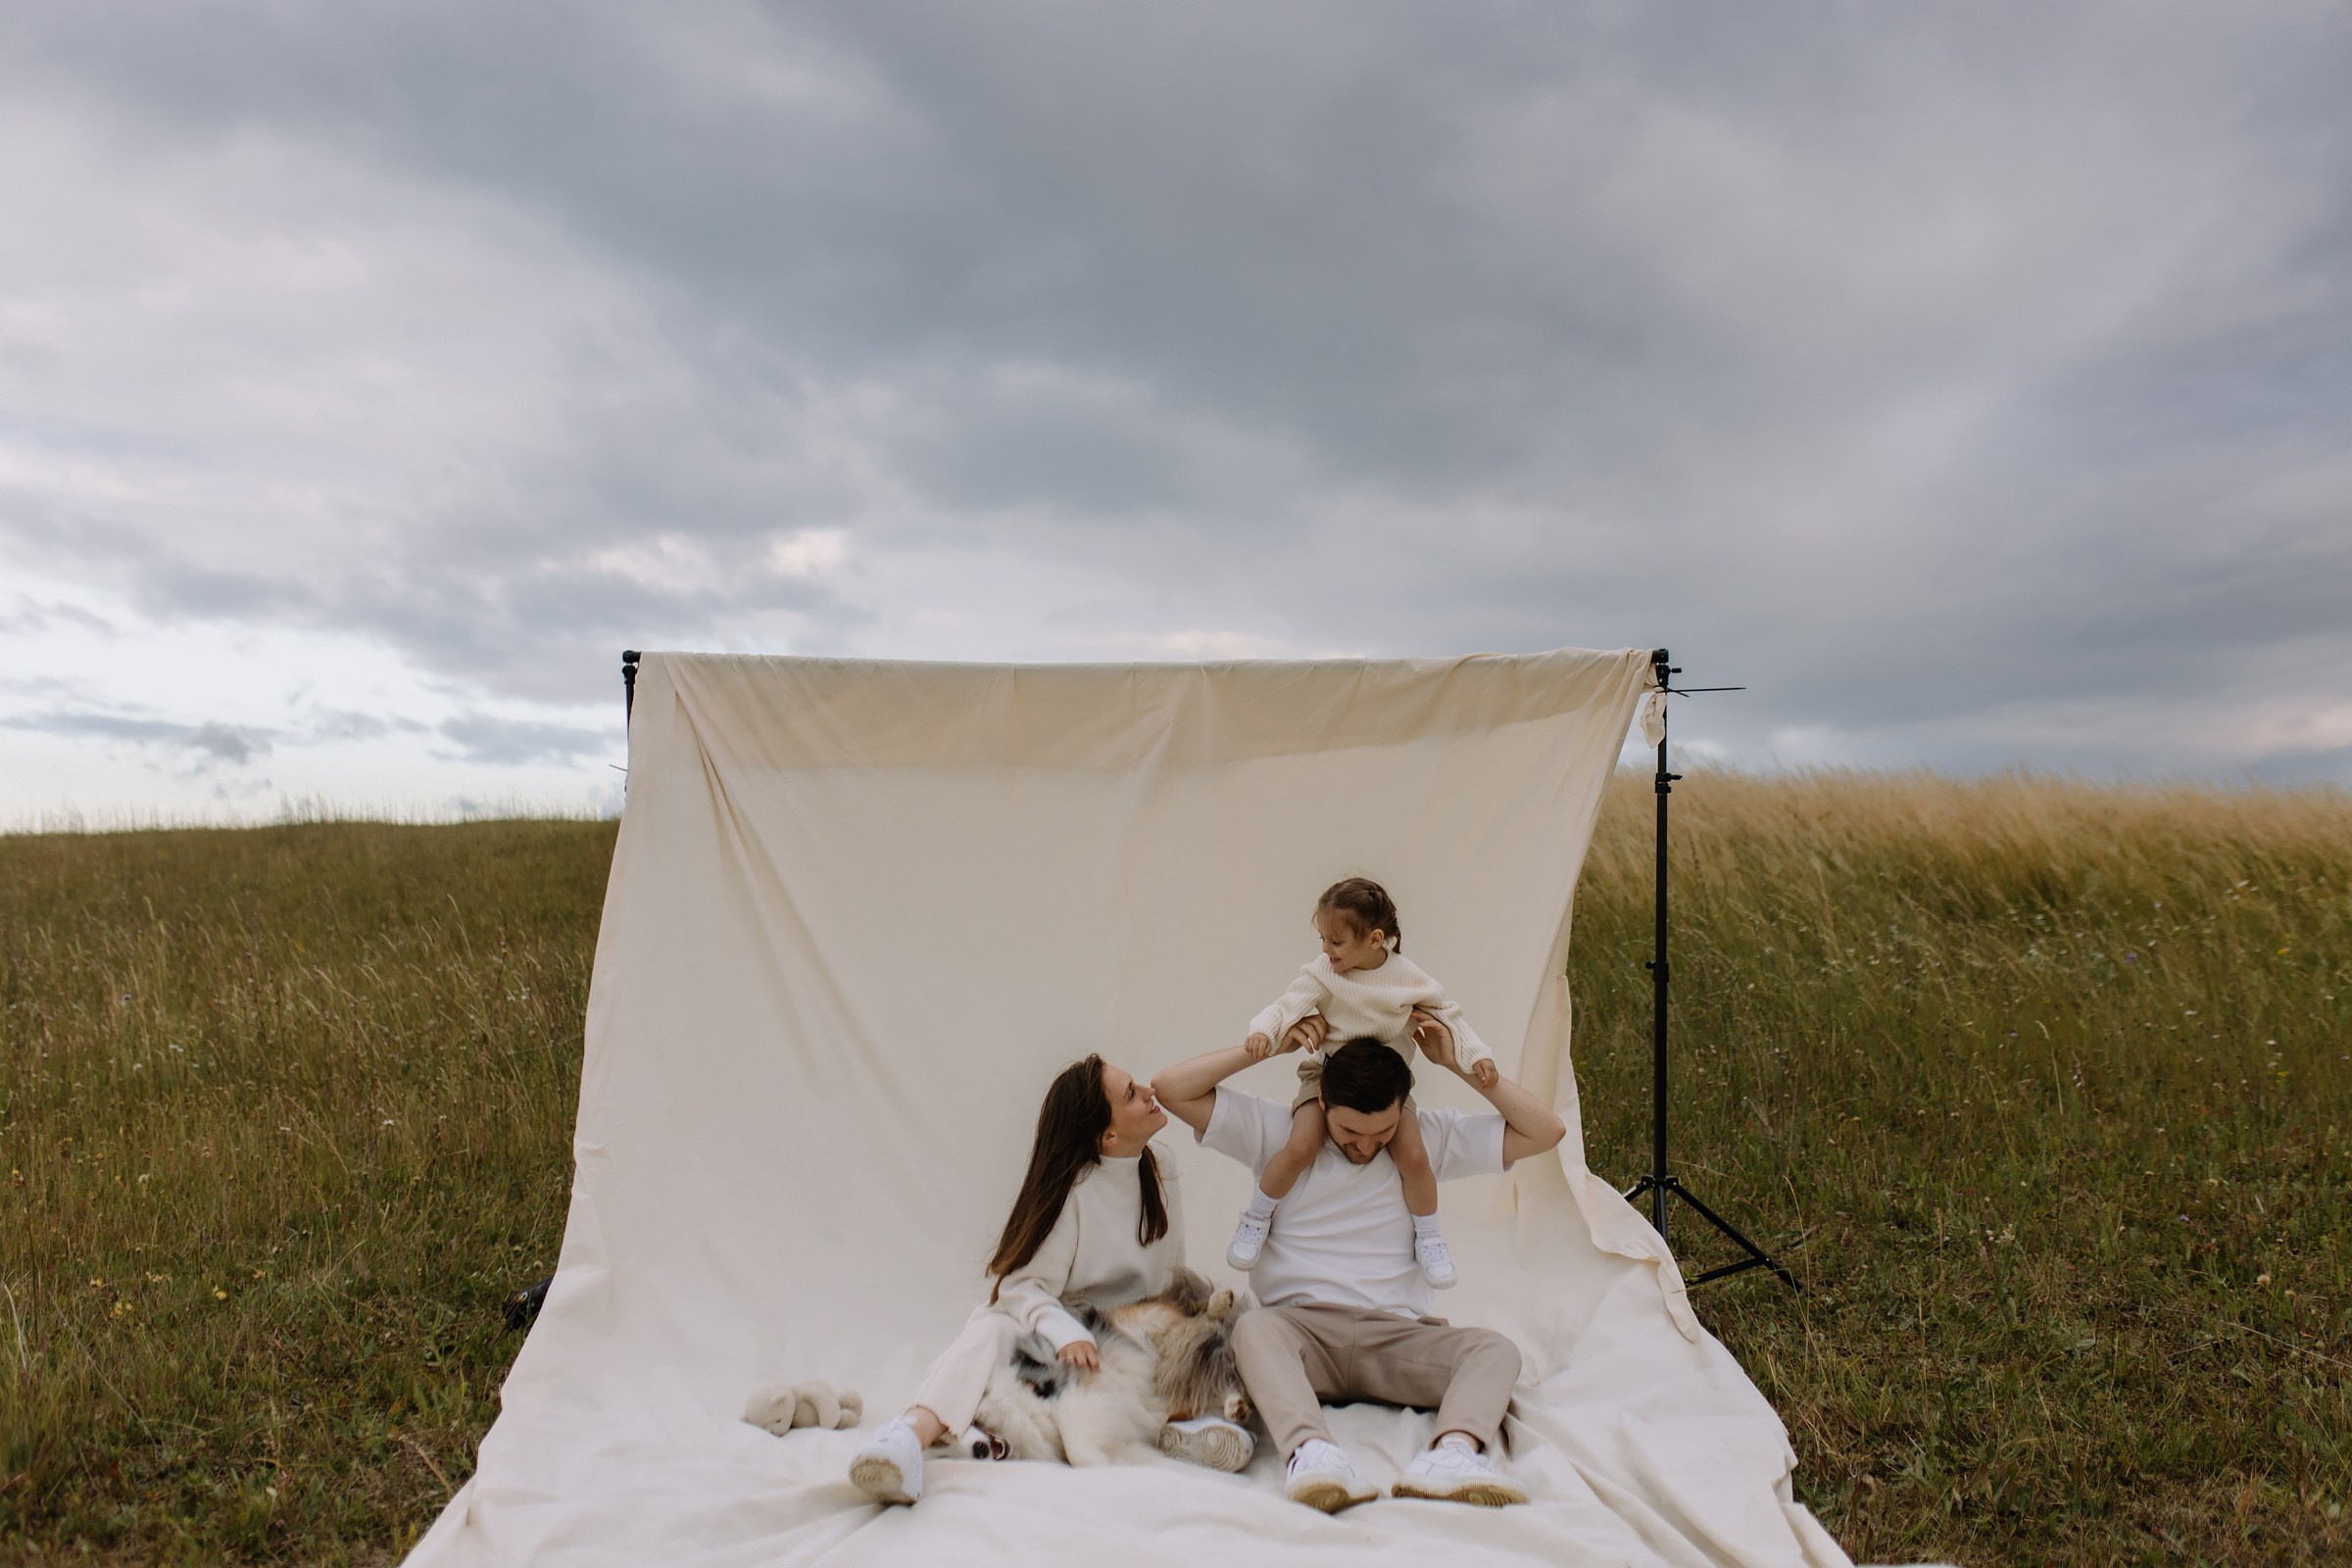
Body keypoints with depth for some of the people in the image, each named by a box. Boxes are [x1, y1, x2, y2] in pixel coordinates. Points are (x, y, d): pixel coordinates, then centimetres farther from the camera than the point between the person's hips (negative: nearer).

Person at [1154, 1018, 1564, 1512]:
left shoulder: (1429, 1137, 10)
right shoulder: (1279, 1130, 6)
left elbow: (1546, 1131, 7)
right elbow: (1170, 1089, 0)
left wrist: (1460, 1066, 0)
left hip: (1397, 1335, 2)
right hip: (1300, 1324, -1)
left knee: (1495, 1348, -27)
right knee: (1253, 1326, -35)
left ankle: (1453, 1452, -53)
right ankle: (1310, 1451, -57)